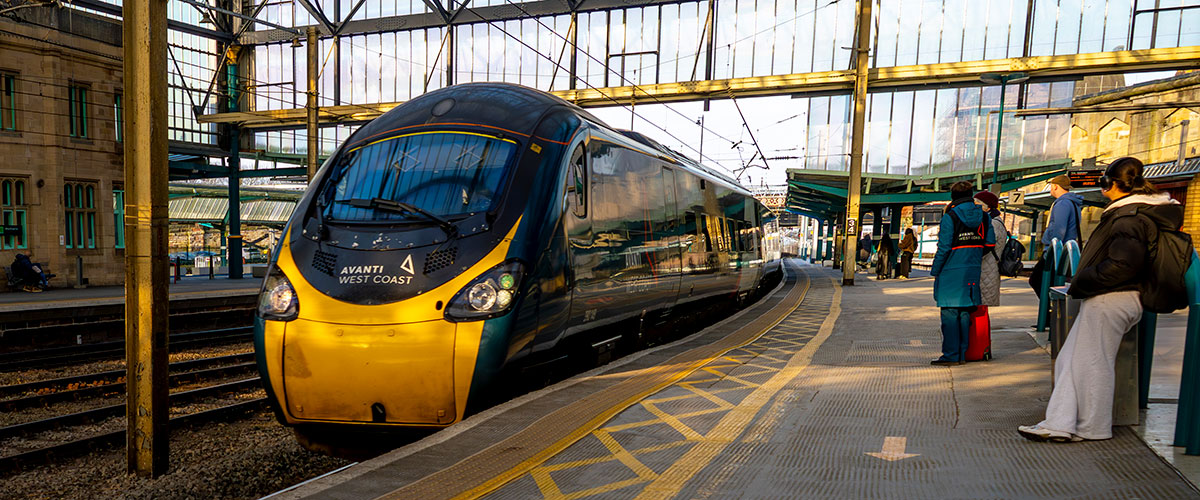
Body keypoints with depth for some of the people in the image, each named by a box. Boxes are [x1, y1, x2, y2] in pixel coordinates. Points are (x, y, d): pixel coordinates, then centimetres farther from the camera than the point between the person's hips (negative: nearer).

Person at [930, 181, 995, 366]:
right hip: (972, 272, 6)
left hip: (951, 272, -6)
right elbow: (990, 244, 7)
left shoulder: (950, 217, -9)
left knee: (949, 313, -1)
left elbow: (944, 248, -12)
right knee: (965, 312, 11)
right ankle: (962, 354, 16)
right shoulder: (982, 217, 7)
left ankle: (951, 355, 0)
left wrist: (935, 271, -5)